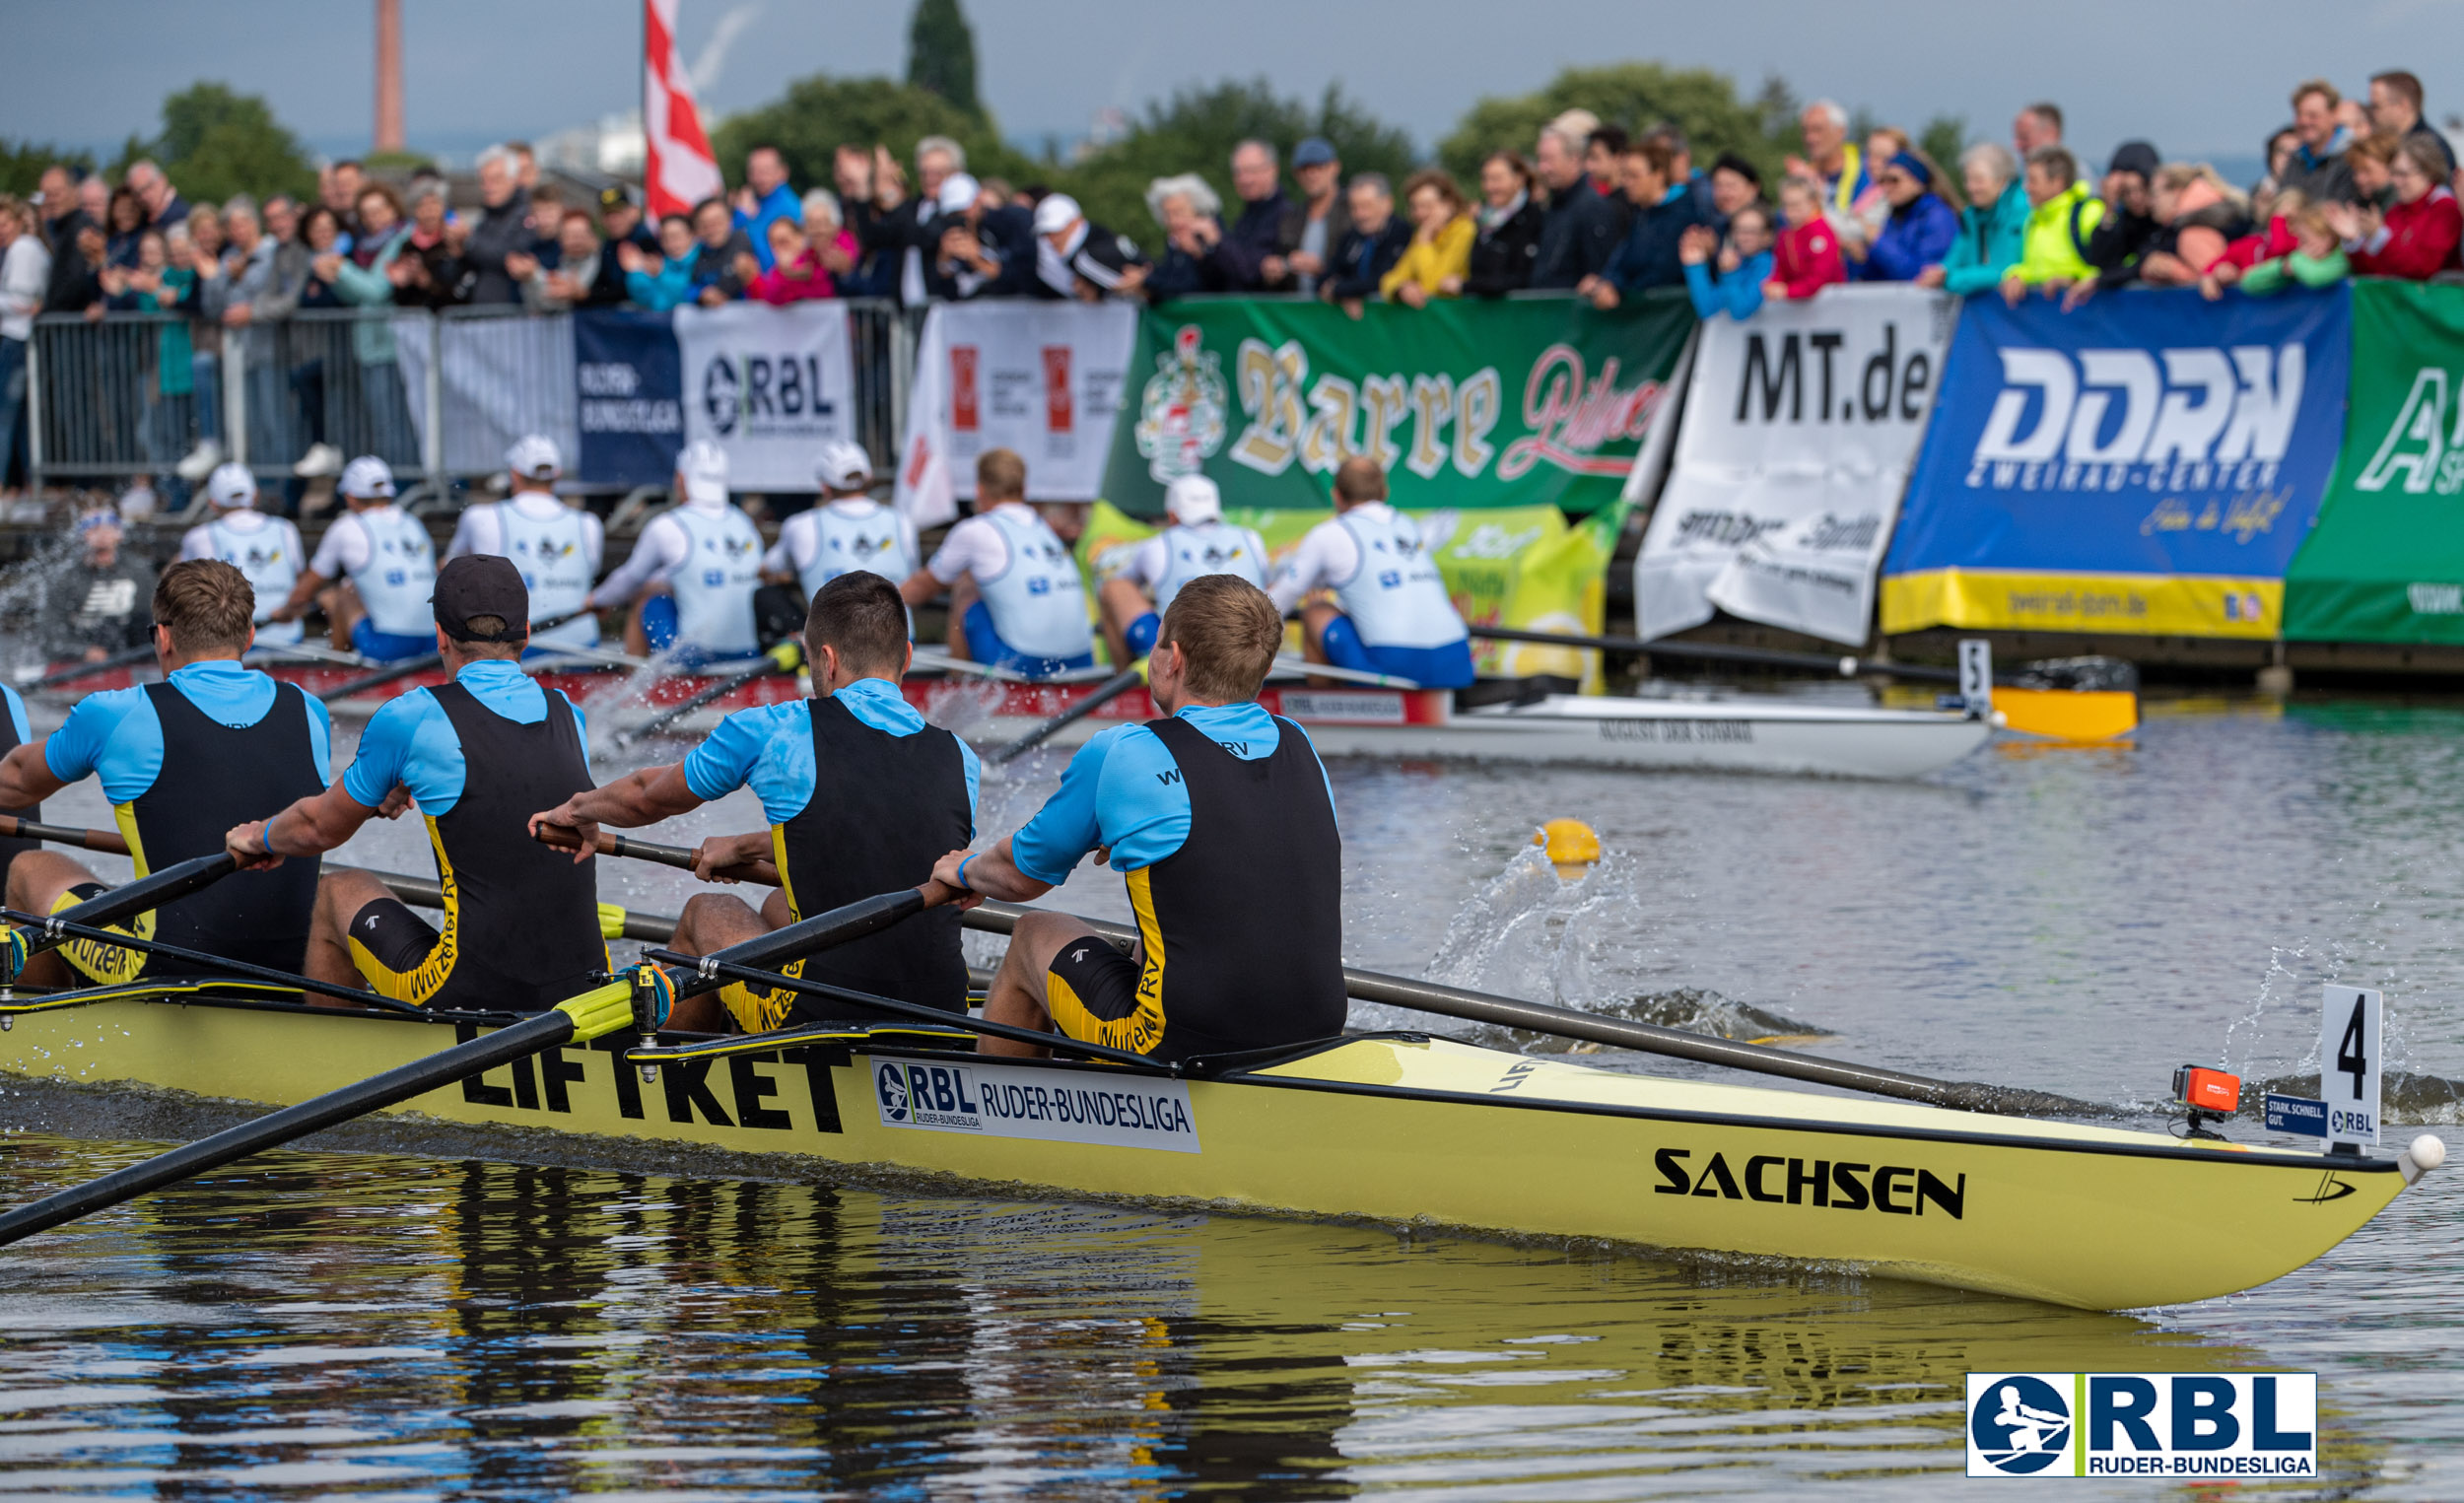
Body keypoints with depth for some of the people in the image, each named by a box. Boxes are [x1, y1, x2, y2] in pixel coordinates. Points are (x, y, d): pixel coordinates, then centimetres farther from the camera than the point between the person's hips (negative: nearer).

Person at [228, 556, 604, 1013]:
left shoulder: (410, 718, -6)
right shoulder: (570, 718, 7)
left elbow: (321, 828, 11)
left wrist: (259, 839, 32)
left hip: (468, 993, -4)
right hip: (585, 993, 4)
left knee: (340, 891, 24)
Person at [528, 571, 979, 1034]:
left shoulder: (774, 731, -4)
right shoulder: (961, 761, 5)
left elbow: (649, 796, 16)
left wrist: (578, 808, 39)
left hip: (819, 1015, -4)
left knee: (708, 912, 28)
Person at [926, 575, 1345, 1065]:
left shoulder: (1119, 756, -9)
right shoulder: (1299, 747, 5)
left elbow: (1023, 876, 8)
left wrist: (967, 870, 31)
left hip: (1178, 1048, -5)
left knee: (1034, 936, 23)